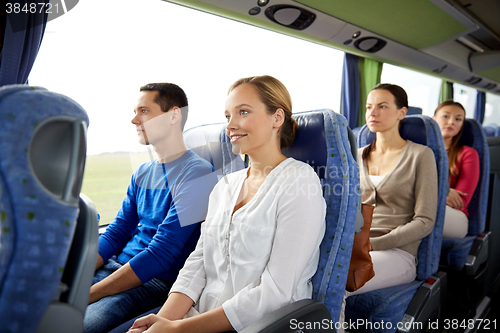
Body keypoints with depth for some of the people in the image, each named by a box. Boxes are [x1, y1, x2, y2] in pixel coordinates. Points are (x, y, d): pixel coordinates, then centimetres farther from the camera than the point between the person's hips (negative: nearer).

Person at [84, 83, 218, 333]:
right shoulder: (142, 173, 13)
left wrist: (87, 294, -19)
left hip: (158, 282, -7)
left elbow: (162, 254, -20)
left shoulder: (197, 175, -16)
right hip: (116, 267, 7)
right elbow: (116, 233, 13)